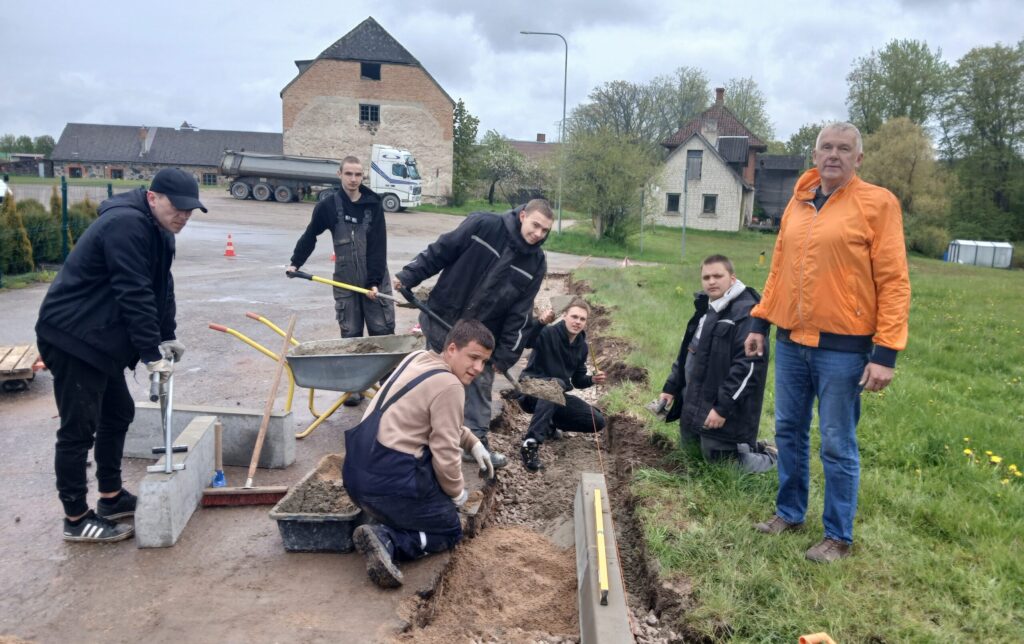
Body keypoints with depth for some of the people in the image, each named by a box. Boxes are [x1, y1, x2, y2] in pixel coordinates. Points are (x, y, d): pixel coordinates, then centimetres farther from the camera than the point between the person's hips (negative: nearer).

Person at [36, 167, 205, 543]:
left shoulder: (157, 231, 10)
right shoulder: (127, 225, -22)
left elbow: (161, 289, 12)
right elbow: (134, 295, -25)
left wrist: (166, 339, 5)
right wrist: (152, 353, -23)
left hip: (99, 338, 11)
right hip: (73, 337, -10)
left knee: (118, 413, 17)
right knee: (79, 428, -3)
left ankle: (111, 497, 30)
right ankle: (76, 518, 8)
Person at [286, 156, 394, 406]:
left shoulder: (373, 205, -3)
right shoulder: (328, 206, -1)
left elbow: (379, 246, -7)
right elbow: (310, 236, 13)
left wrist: (374, 281, -13)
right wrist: (295, 262, 10)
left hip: (376, 281, -1)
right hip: (345, 282, 1)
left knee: (383, 331, 1)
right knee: (350, 334, 6)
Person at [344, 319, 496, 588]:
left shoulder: (418, 358, 12)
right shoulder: (449, 386, -16)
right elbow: (445, 455, -16)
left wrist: (474, 444, 20)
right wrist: (457, 493, 3)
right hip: (391, 482, -8)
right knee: (450, 532, 14)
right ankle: (387, 539, -10)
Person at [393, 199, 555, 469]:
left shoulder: (536, 263, -6)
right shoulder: (482, 225, -16)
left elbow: (519, 313, -5)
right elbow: (439, 252, -8)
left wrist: (506, 353, -6)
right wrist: (408, 276, -8)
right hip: (442, 321, -2)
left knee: (480, 386, 6)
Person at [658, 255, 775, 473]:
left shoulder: (746, 312, -18)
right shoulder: (705, 308, 12)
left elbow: (749, 365, -24)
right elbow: (687, 351, 20)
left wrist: (723, 407, -25)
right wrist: (671, 387, 14)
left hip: (723, 413, -9)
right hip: (694, 405, 9)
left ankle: (765, 456, 22)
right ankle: (747, 446, 33)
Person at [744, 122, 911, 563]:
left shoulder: (877, 203, -7)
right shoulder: (798, 203, 11)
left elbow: (894, 281, -10)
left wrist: (886, 351, -15)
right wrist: (760, 322, 14)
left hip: (843, 346, -5)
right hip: (791, 341, 6)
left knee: (838, 445, 4)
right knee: (789, 432, 15)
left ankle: (838, 537, 19)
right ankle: (789, 512, 32)